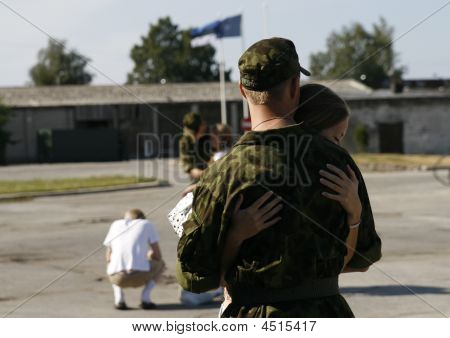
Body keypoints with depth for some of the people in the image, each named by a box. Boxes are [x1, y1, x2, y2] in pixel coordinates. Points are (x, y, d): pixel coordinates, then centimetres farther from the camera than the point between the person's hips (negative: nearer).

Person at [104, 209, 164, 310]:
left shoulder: (116, 224, 22)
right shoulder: (147, 224, 16)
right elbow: (158, 256, 14)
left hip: (117, 277, 2)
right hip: (140, 276, -2)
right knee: (159, 263, 30)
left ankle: (119, 298, 12)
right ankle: (145, 297, 8)